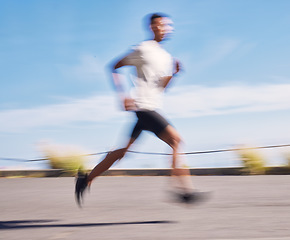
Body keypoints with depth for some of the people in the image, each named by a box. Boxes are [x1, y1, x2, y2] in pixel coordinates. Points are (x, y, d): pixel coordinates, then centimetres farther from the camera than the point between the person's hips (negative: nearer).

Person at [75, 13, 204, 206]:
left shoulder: (165, 56, 18)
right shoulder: (143, 50, -6)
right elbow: (115, 68, -4)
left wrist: (173, 73, 3)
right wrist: (123, 96, -12)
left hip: (152, 108, 9)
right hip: (142, 106, -9)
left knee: (123, 151, 11)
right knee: (176, 139, -17)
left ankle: (86, 180, 20)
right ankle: (185, 191, -16)